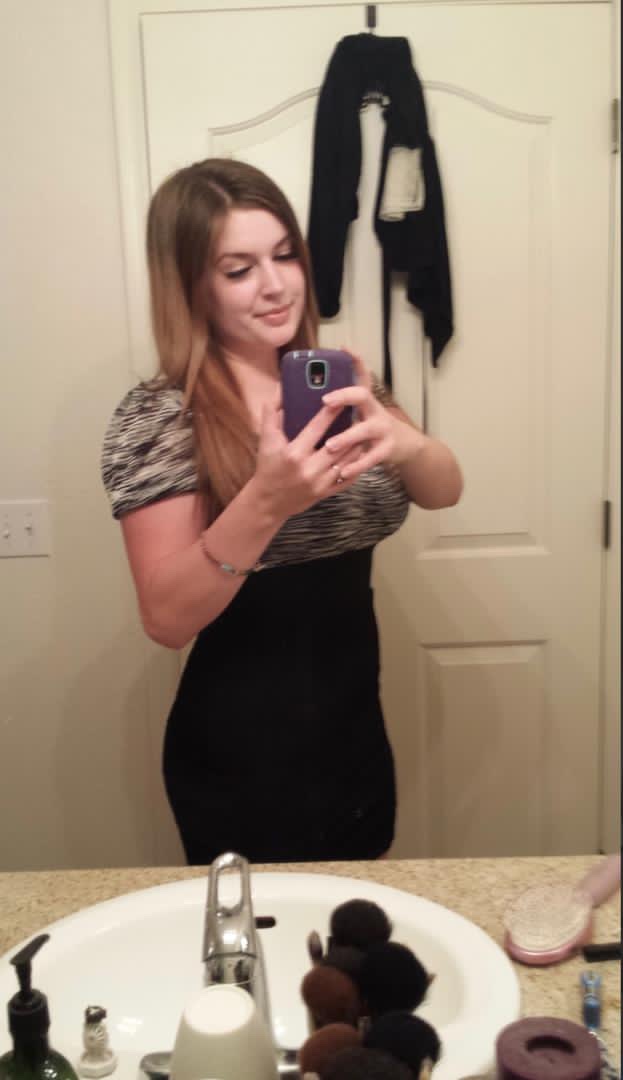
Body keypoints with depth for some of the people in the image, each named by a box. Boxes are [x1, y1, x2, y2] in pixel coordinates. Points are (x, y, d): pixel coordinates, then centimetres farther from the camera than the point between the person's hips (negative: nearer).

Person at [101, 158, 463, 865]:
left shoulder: (333, 385, 2)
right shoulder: (155, 418, -15)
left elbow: (444, 491, -8)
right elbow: (166, 618, -20)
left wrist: (402, 444, -30)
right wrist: (267, 500, -35)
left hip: (358, 743, 5)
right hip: (240, 769, -5)